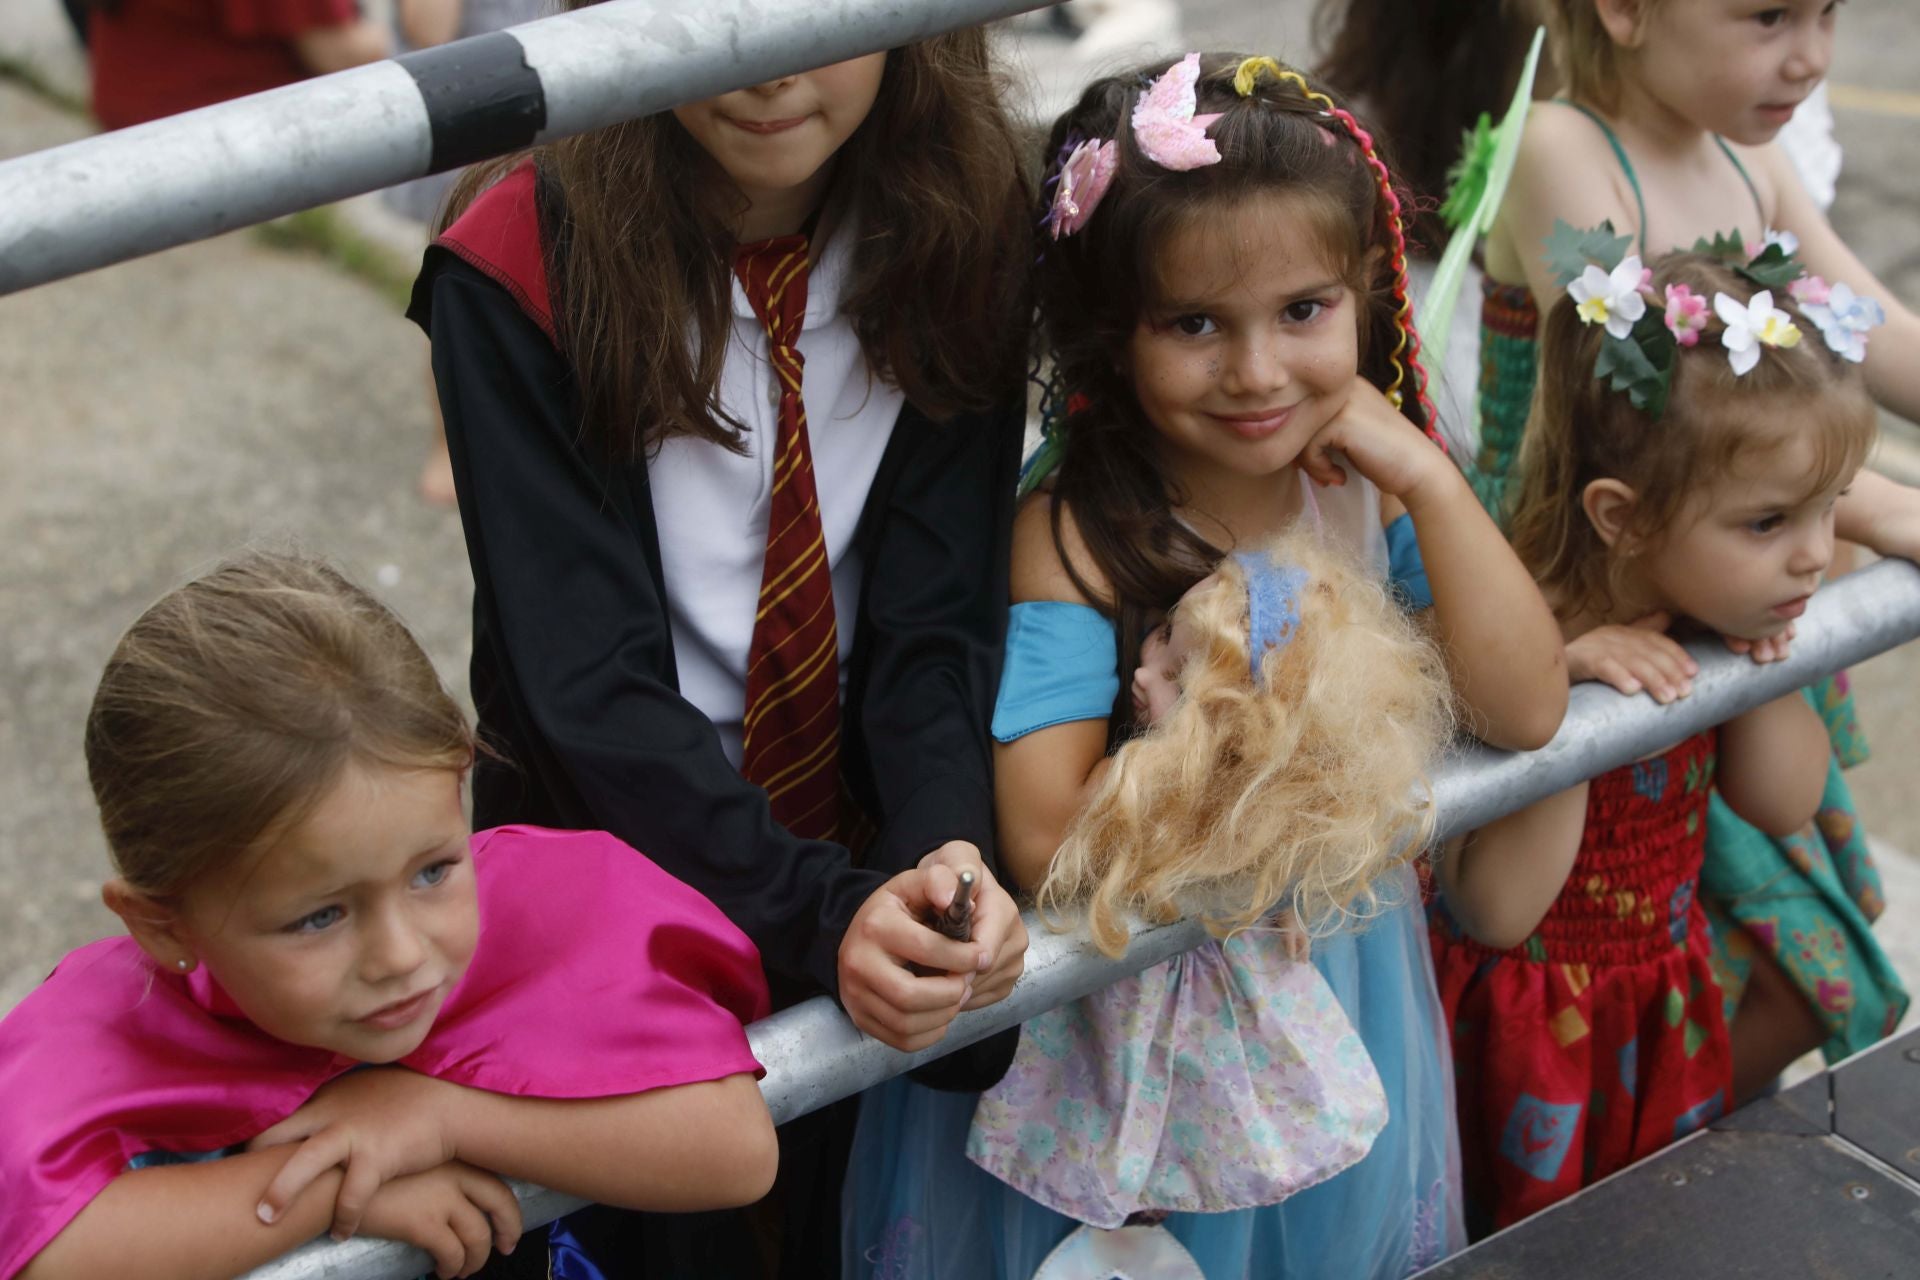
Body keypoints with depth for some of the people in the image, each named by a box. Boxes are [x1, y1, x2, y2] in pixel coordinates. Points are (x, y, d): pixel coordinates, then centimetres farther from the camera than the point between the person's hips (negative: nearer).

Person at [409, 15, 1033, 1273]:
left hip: (885, 862, 3)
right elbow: (585, 682, -22)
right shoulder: (522, 267, -19)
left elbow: (939, 616, -12)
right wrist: (817, 910, -33)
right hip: (612, 862, -2)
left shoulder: (959, 229, -10)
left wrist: (944, 851, -30)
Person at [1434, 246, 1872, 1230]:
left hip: (1664, 999, 7)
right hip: (1534, 1027, -7)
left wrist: (1758, 644, -14)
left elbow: (1785, 804, 2)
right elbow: (1494, 913, -31)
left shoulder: (1707, 619, -9)